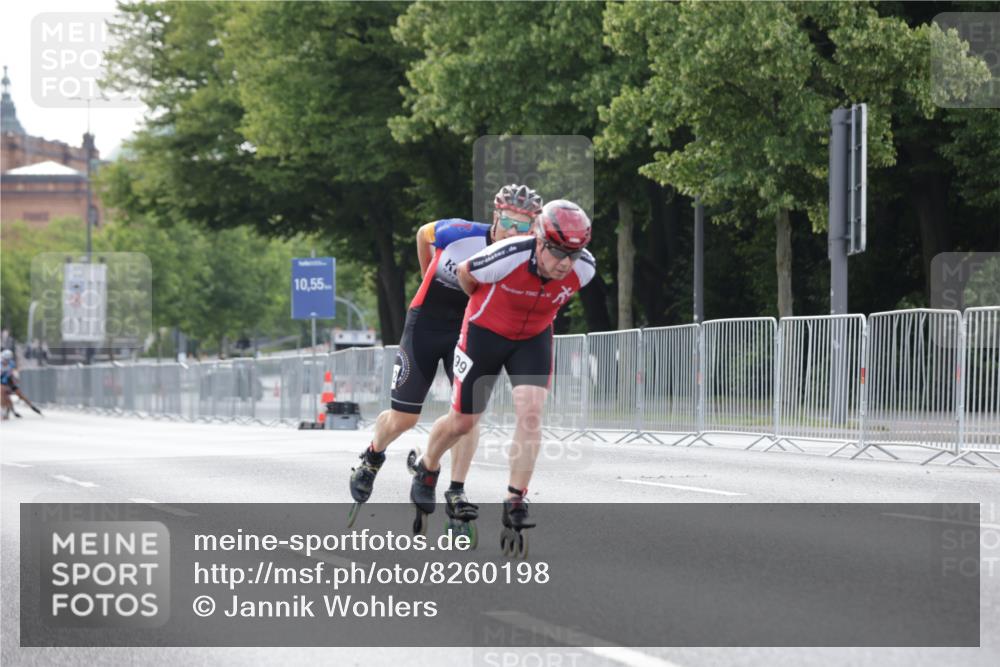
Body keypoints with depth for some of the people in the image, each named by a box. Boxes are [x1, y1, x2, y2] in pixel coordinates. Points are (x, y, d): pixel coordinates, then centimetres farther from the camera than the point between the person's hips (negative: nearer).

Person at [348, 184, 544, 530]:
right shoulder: (461, 234, -23)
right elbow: (423, 234, 0)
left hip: (469, 330, 2)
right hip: (426, 323, -1)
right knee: (403, 418, 5)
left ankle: (456, 493, -9)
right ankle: (373, 457, 36)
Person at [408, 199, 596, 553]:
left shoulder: (584, 269, -23)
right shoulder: (508, 257, -35)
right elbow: (465, 273, -12)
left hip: (533, 338, 2)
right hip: (486, 333, -2)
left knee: (530, 411, -18)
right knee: (462, 423, 8)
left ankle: (514, 506, -12)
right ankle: (427, 470, 39)